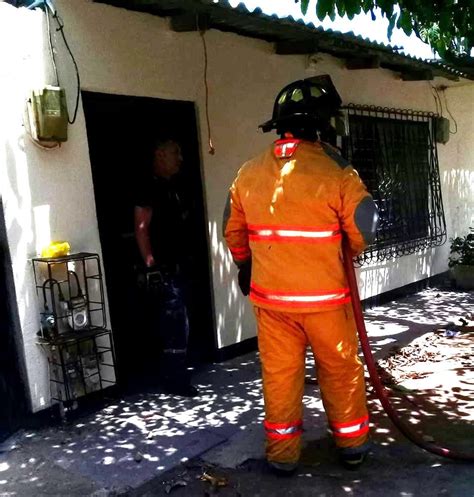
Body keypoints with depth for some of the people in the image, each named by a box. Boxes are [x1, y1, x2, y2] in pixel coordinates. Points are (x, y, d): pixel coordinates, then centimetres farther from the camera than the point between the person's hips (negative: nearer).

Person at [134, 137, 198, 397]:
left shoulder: (172, 188, 15)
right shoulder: (150, 189, -13)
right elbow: (141, 229, -18)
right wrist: (151, 267, -20)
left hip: (177, 267, 9)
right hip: (163, 271, -9)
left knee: (173, 325, 15)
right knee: (175, 326, -6)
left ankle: (174, 377, 26)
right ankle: (176, 381, 4)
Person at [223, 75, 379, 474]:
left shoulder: (248, 174, -1)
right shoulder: (337, 171, -14)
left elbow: (233, 234, 9)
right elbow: (362, 234, -7)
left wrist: (247, 268, 26)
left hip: (270, 295, 3)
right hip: (325, 296, -3)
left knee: (279, 374, 13)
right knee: (341, 370, 15)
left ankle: (283, 453, 24)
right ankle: (352, 444, 32)